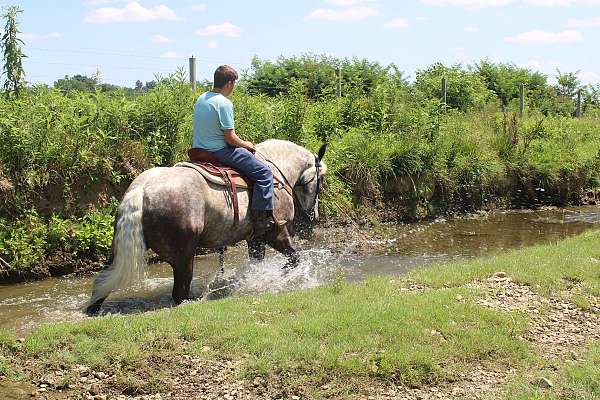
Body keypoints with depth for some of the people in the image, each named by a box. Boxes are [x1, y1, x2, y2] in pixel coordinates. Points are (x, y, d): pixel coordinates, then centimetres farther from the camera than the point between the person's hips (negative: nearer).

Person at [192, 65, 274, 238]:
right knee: (264, 172, -5)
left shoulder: (201, 98, 9)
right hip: (219, 151, -10)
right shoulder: (224, 103, -18)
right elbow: (230, 138, -19)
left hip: (199, 150, 10)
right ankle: (261, 221, -9)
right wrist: (247, 145, 1)